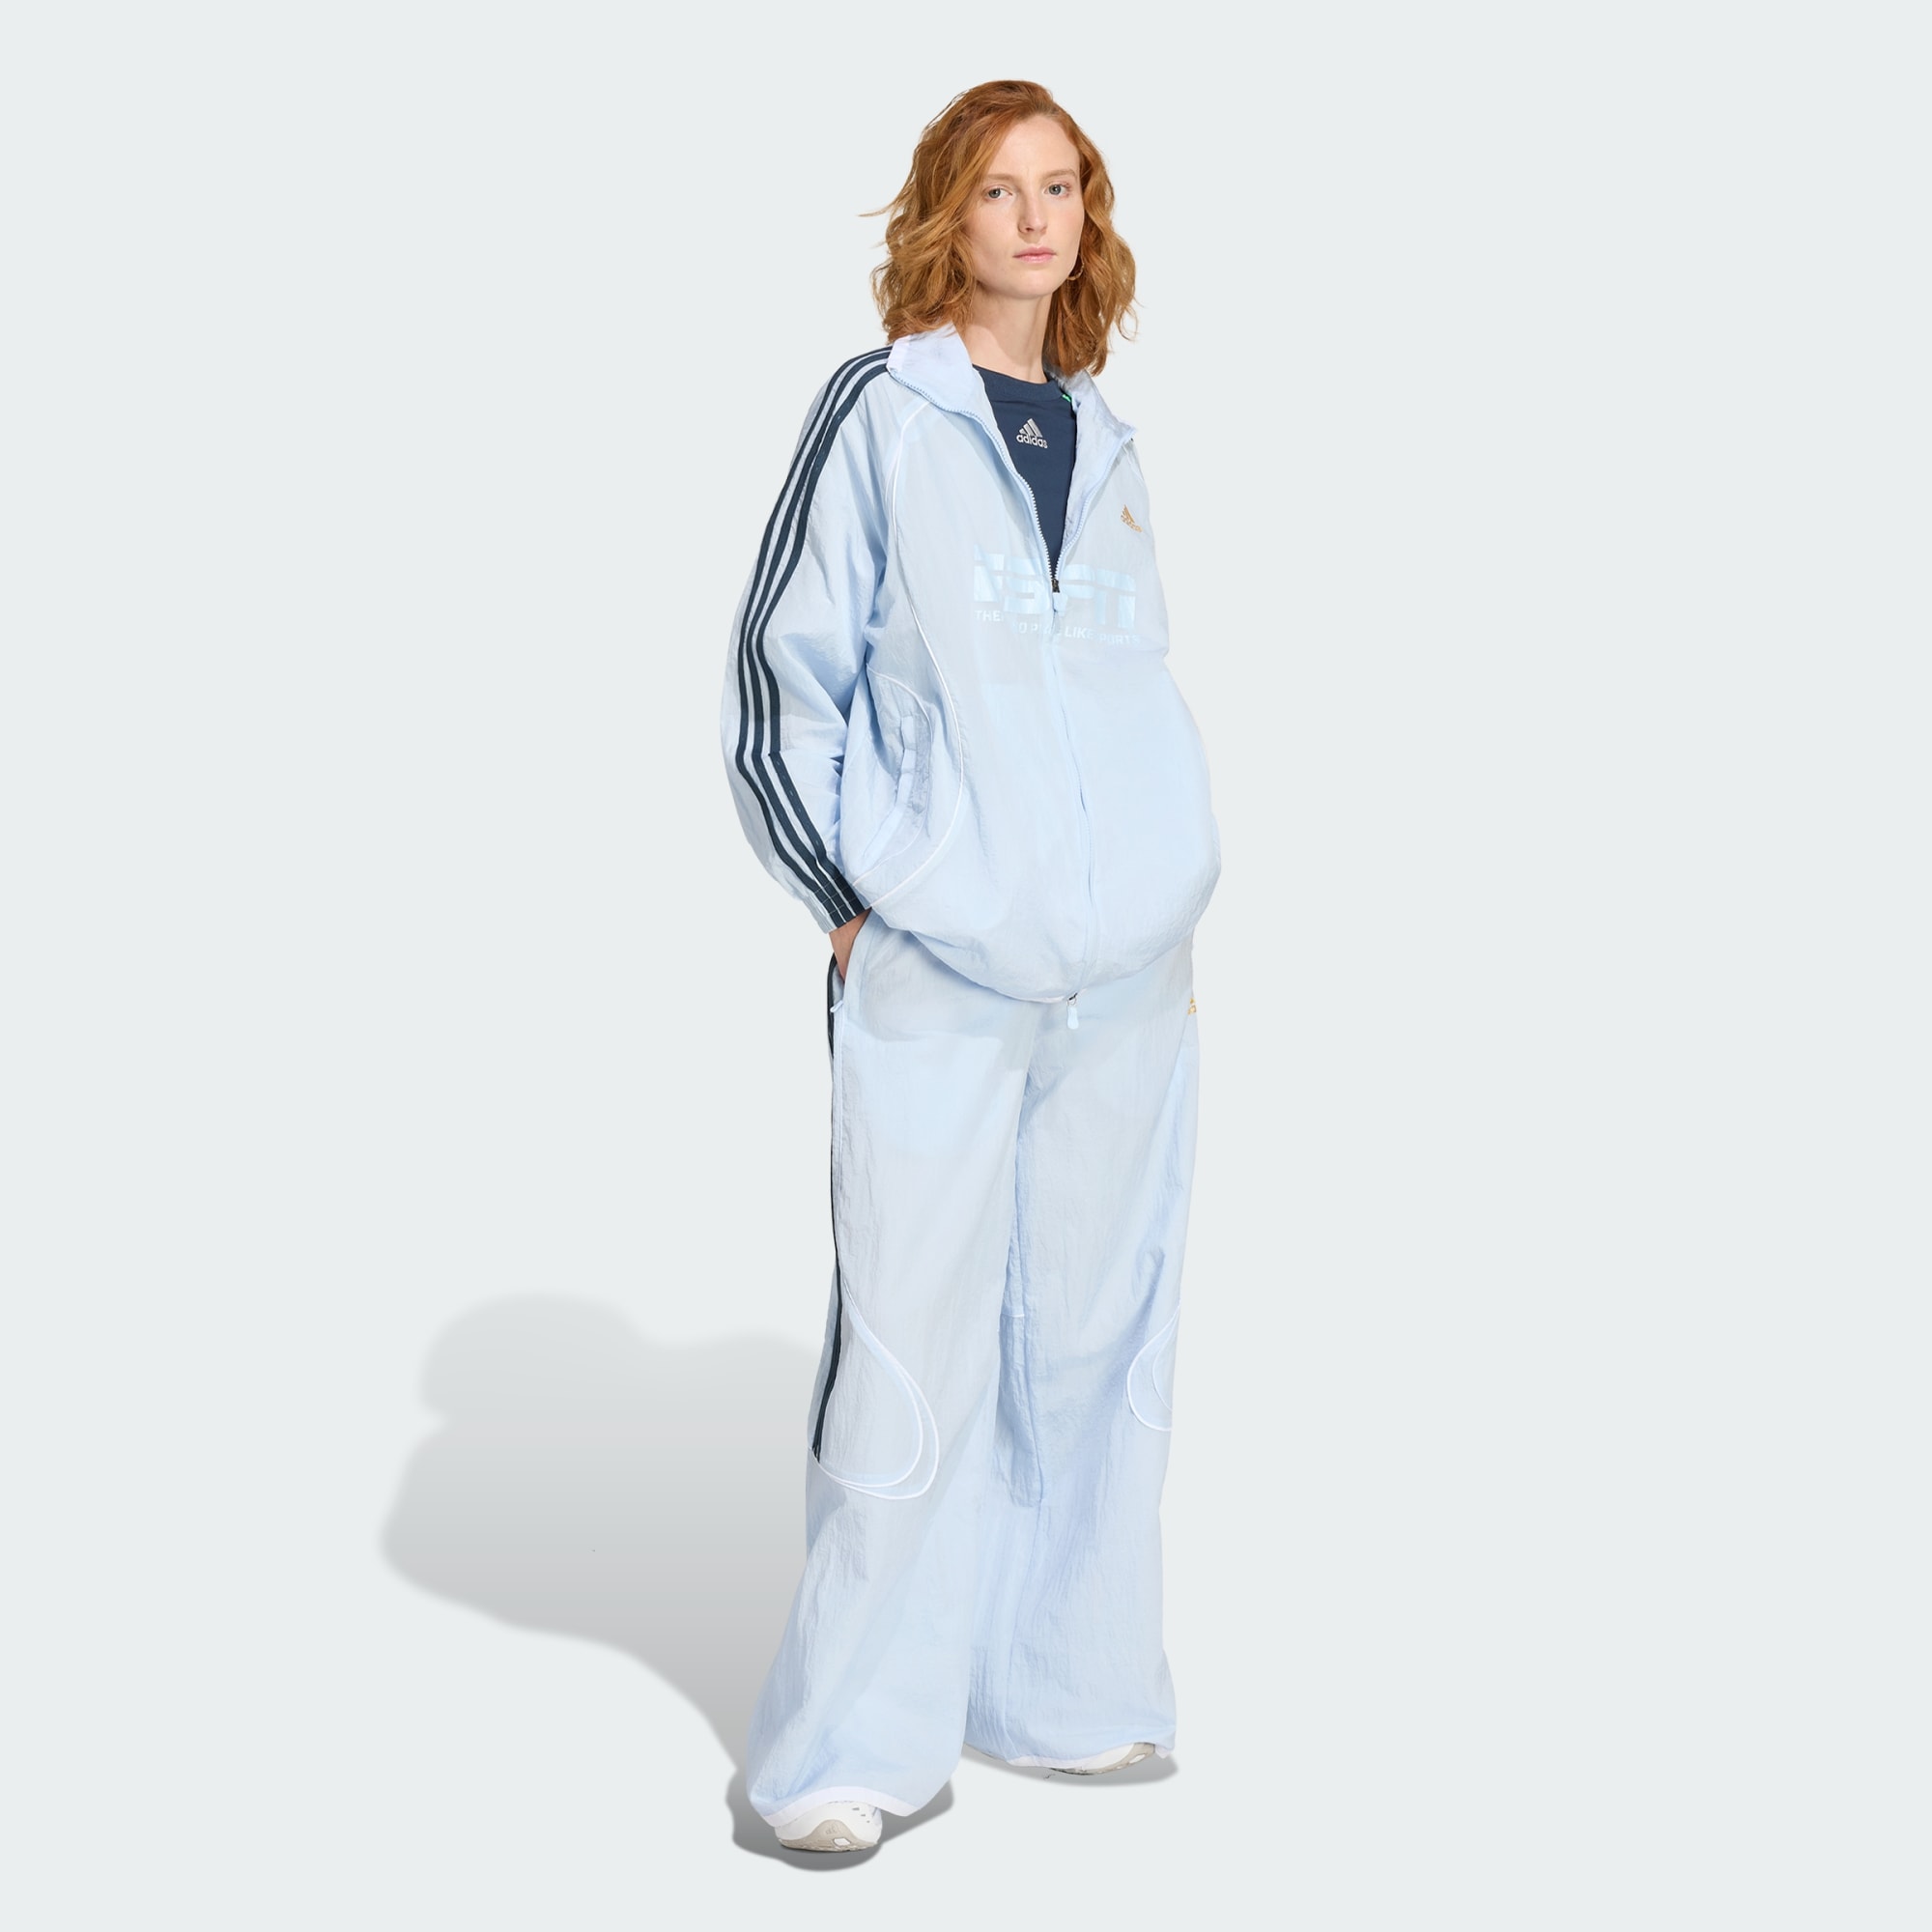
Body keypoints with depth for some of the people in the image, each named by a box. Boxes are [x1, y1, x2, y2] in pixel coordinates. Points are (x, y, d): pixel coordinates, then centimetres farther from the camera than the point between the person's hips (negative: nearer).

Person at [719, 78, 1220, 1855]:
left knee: (1094, 1340, 10)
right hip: (939, 978, -5)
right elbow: (783, 674, -2)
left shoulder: (1108, 445, 15)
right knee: (914, 1359, -6)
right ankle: (858, 1744, 6)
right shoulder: (880, 415, -1)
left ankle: (1066, 1691, 23)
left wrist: (1174, 908, 15)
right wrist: (852, 895, -6)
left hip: (1129, 978, 5)